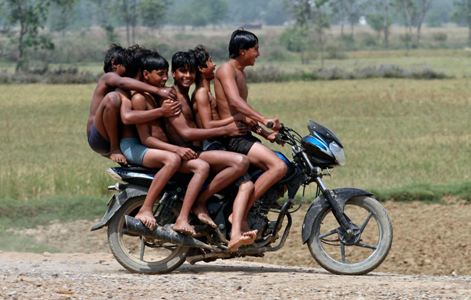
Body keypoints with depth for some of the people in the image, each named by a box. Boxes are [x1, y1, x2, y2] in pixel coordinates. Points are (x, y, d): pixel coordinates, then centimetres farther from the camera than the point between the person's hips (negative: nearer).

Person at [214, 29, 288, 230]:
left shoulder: (240, 72, 22)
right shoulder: (226, 69, -9)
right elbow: (235, 102, -27)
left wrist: (265, 134, 21)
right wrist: (264, 120, -34)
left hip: (243, 136, 10)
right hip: (232, 137, -10)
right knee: (279, 167, -24)